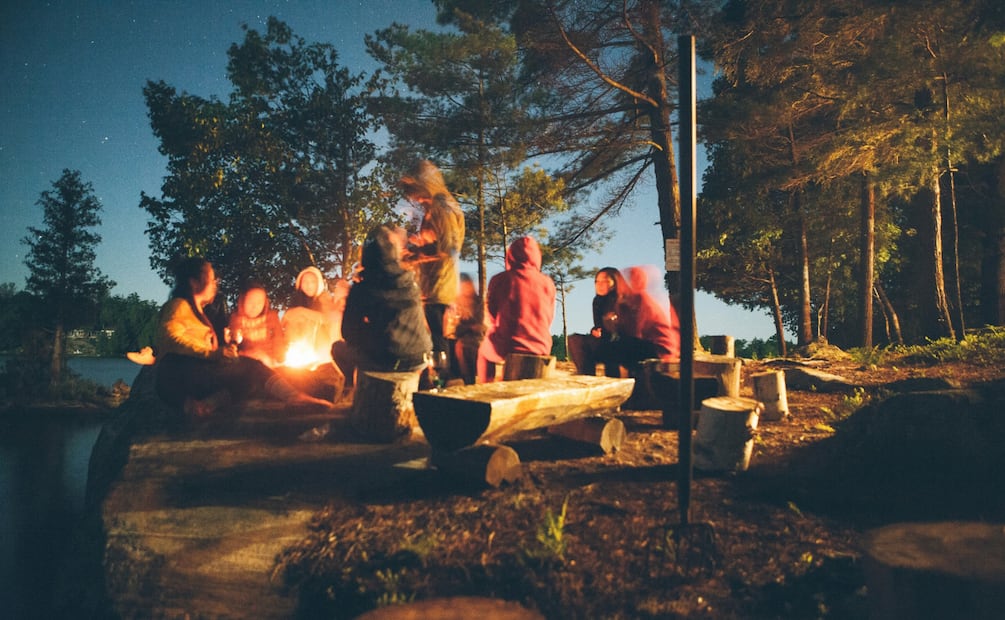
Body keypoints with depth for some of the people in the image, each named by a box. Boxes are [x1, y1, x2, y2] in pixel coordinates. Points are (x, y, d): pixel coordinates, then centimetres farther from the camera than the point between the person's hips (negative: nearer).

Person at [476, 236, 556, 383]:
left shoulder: (499, 280, -5)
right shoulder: (548, 283, 0)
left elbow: (491, 318, 7)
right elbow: (548, 321, 10)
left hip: (506, 349, -2)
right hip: (541, 350, 3)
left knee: (483, 350, 31)